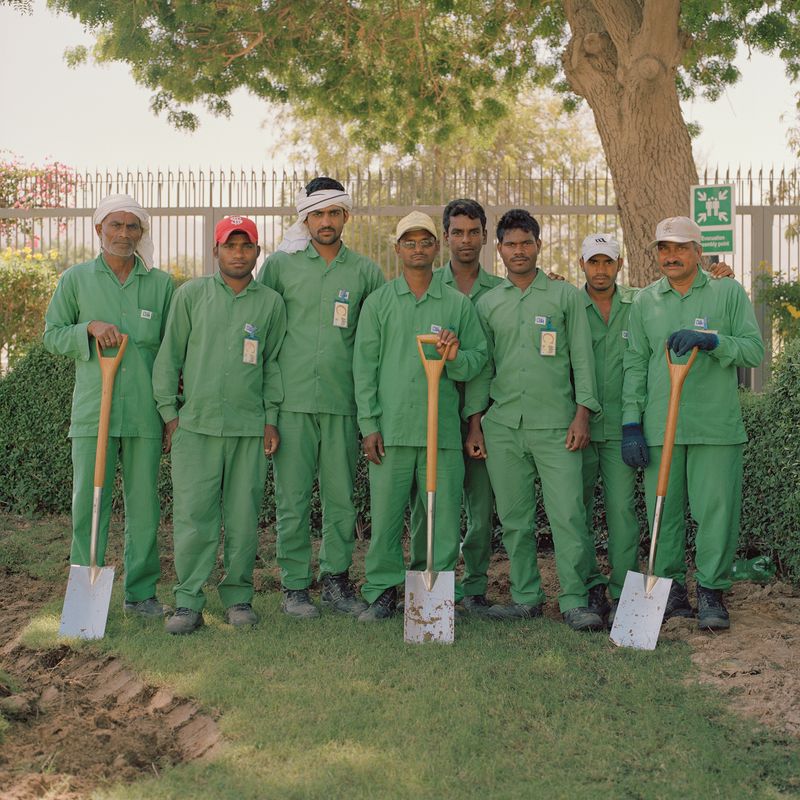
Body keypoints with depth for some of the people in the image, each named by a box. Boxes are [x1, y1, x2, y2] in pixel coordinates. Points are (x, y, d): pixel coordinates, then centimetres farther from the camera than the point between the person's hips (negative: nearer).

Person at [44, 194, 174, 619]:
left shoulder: (161, 283, 9)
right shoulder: (76, 278, 7)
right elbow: (52, 335, 10)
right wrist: (90, 328, -9)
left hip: (145, 413, 1)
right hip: (92, 409, -1)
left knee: (144, 504, 5)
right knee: (88, 502, 1)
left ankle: (141, 592, 15)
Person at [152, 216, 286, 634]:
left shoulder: (271, 302, 9)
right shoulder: (191, 294, 6)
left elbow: (274, 364, 12)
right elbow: (169, 356, 8)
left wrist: (271, 418, 6)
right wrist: (169, 411, 3)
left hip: (249, 427, 1)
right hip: (195, 425, -1)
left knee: (243, 516, 5)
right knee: (192, 514, -3)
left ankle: (238, 596, 17)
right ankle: (188, 601, 4)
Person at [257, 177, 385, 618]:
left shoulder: (365, 271, 9)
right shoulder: (280, 264, 5)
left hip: (343, 401, 2)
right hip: (292, 399, -1)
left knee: (341, 497, 7)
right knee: (292, 498, 1)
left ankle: (336, 579, 19)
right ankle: (294, 586, 10)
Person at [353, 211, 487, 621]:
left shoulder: (459, 304, 11)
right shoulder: (378, 302, 9)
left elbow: (479, 358, 10)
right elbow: (365, 366, 5)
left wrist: (456, 358, -14)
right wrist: (369, 425, -2)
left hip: (442, 428, 1)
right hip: (391, 429, 0)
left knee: (444, 517, 1)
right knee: (385, 514, 1)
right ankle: (383, 591, 14)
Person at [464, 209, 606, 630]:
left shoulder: (565, 295, 6)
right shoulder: (487, 303, 13)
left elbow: (582, 357, 4)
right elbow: (481, 366, 14)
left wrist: (582, 414, -5)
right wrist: (474, 422, 7)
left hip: (555, 425, -3)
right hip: (502, 426, 3)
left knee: (568, 514, -7)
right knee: (514, 517, 7)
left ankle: (575, 600, 0)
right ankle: (526, 596, 17)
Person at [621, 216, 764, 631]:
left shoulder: (729, 293, 5)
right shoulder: (644, 301, 12)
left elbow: (753, 349, -1)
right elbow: (635, 365, 10)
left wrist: (710, 340, -18)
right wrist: (631, 423, 3)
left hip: (716, 425, -2)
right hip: (660, 425, 2)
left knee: (716, 509, -3)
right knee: (663, 510, 4)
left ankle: (711, 592, 9)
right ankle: (670, 589, 15)